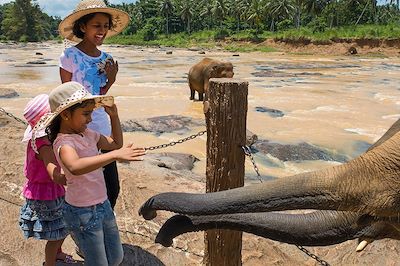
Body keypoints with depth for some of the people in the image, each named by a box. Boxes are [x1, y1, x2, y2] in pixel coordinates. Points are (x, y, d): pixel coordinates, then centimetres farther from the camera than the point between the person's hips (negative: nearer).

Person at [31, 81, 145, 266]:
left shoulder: (87, 134, 0)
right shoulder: (64, 142, -24)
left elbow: (115, 143, 15)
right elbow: (75, 167, -47)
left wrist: (114, 116, 2)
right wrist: (115, 155, -51)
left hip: (103, 205, 8)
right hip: (82, 213, -8)